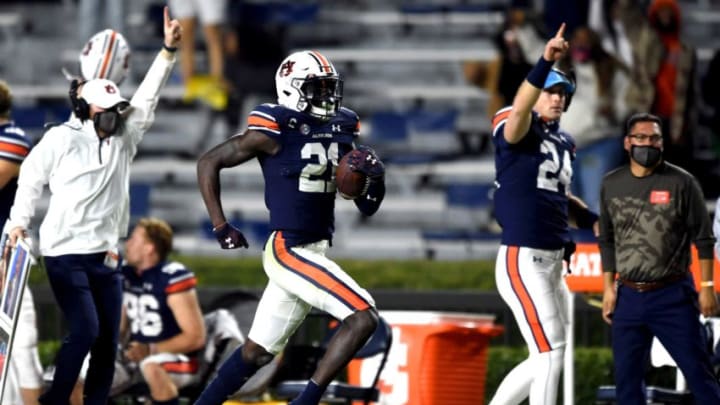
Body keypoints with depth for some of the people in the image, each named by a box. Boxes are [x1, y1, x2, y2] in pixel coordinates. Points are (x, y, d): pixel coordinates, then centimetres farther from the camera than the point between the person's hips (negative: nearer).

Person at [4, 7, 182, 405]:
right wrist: (19, 223, -1)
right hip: (66, 254, -6)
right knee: (85, 330, -15)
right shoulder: (60, 140, -4)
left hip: (105, 256, 6)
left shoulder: (122, 140, 9)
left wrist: (168, 51, -6)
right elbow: (31, 178, 4)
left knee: (108, 338, 2)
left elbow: (146, 100, 2)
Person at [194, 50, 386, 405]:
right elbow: (209, 162, -4)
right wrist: (221, 227, -6)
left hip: (315, 251, 8)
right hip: (288, 251, -8)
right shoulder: (275, 132, -11)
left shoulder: (341, 131, 9)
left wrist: (374, 177, -9)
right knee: (363, 318, -18)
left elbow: (368, 206, 13)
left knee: (256, 353, 14)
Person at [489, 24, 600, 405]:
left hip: (552, 262, 9)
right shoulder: (519, 130, -9)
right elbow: (521, 109, -34)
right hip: (521, 259, -9)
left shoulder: (563, 142, 16)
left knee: (545, 358, 14)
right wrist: (545, 63, -46)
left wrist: (596, 222, 17)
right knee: (551, 352, -9)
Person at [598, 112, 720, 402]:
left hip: (673, 295, -4)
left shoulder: (681, 183, -4)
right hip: (629, 297, 4)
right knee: (626, 377, 6)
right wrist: (608, 287, 10)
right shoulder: (612, 185, 7)